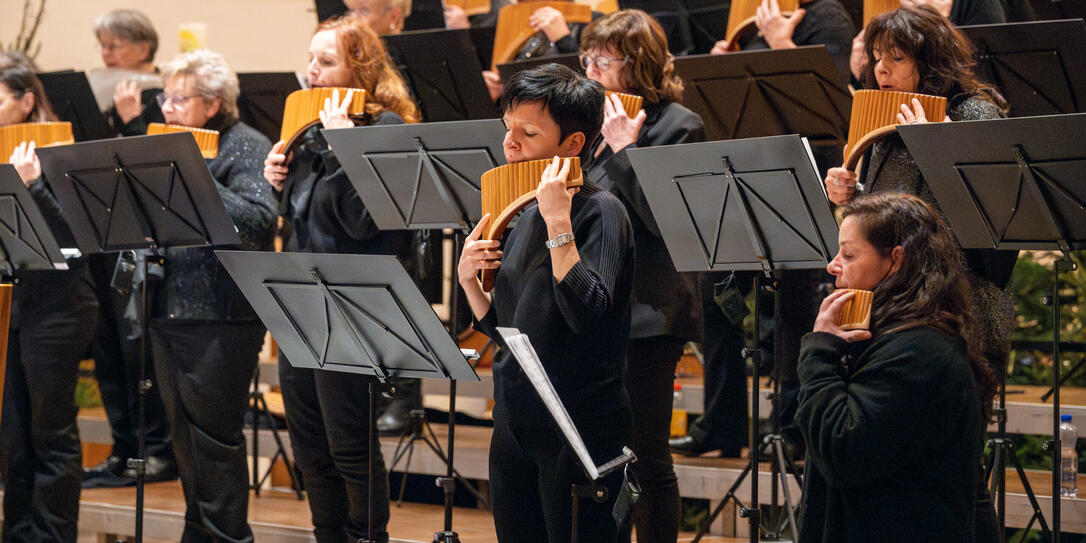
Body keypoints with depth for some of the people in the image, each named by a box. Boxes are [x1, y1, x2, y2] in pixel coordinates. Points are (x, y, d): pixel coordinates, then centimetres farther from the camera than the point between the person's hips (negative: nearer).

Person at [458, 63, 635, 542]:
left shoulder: (599, 211, -11)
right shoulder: (525, 216, 12)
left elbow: (588, 314, -26)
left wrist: (559, 223, -25)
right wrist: (469, 281, 1)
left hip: (580, 429, -8)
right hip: (514, 426, 8)